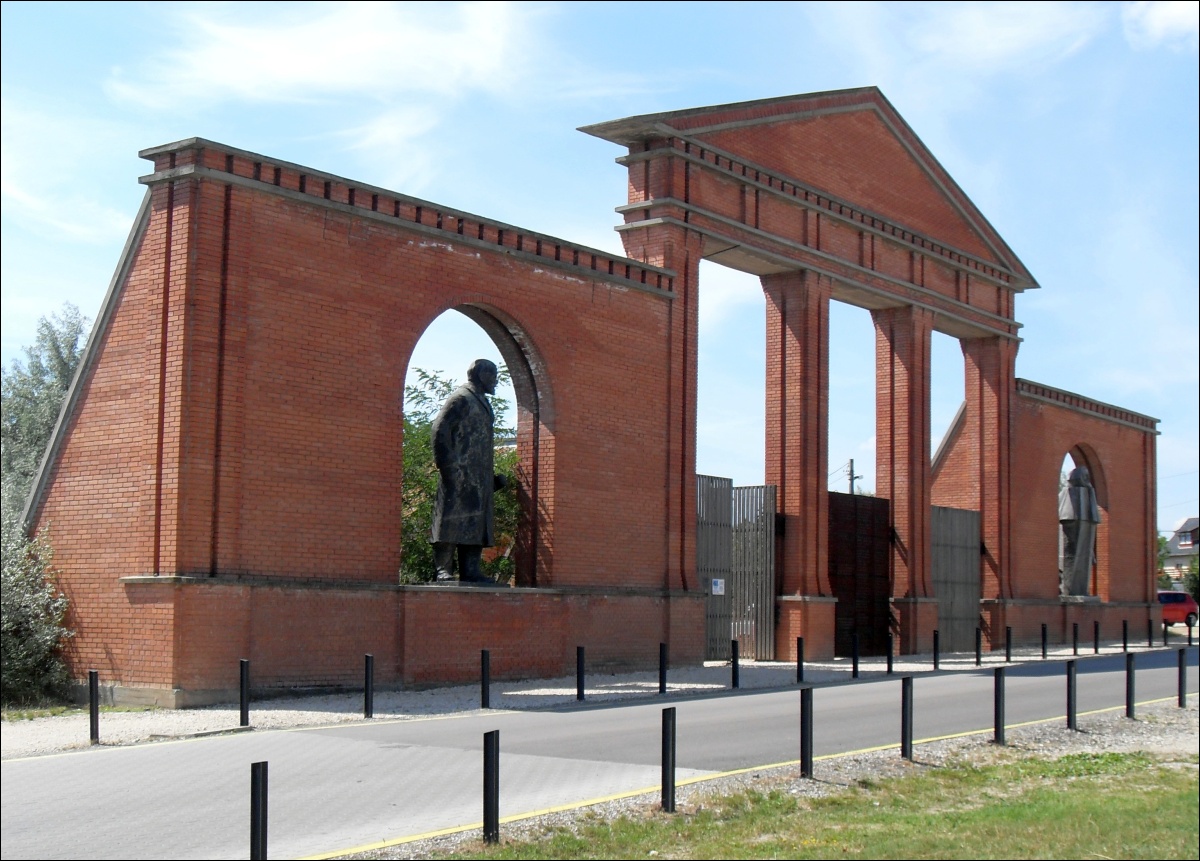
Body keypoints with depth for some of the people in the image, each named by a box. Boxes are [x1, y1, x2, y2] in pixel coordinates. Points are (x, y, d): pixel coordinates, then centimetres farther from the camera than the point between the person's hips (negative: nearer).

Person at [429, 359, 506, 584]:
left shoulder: (482, 402, 22)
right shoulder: (461, 398, -6)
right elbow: (440, 429, -15)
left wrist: (491, 477, 20)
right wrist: (445, 464, -20)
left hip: (478, 478, 9)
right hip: (460, 473, -9)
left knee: (476, 521, 6)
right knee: (453, 520, -9)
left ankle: (470, 571, 7)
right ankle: (444, 570, -7)